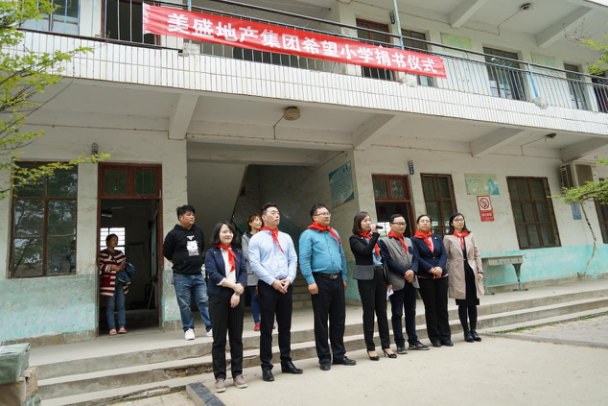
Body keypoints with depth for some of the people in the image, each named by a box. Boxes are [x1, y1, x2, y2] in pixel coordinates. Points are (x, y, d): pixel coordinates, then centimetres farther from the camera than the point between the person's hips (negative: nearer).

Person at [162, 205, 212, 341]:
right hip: (181, 276, -3)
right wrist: (179, 263, 8)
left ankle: (210, 328, 8)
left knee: (204, 301, 2)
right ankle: (188, 329, 18)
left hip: (198, 274, 4)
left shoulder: (198, 231, 8)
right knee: (184, 304, 4)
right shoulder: (173, 234, -6)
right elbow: (166, 253, 3)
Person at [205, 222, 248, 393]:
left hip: (236, 297, 3)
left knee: (237, 337, 8)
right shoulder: (211, 253, 2)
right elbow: (212, 274, -10)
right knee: (219, 339, 2)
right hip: (218, 298, -3)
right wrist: (234, 286, -13)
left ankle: (237, 374, 17)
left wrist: (237, 293, -11)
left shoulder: (238, 252, 12)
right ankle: (220, 377, 10)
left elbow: (243, 272, 3)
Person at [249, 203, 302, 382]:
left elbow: (293, 260, 9)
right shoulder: (256, 239, -1)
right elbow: (254, 264, -9)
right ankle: (266, 367, 13)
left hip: (286, 285, 5)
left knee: (285, 326, 13)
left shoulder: (286, 237, 13)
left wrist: (289, 279, -7)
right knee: (266, 328, 2)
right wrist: (273, 281, -14)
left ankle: (286, 362, 26)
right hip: (267, 286, -4)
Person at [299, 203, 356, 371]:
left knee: (339, 319, 11)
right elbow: (304, 260, -12)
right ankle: (324, 358, 14)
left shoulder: (334, 233, 16)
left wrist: (344, 277, 13)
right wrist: (311, 281, -18)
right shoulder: (308, 234, -4)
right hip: (321, 280, -6)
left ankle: (339, 354, 23)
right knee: (321, 321, 3)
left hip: (337, 280, 6)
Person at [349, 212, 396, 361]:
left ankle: (386, 345, 17)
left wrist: (388, 279, 13)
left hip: (380, 276, 5)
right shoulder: (354, 239, -2)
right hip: (366, 277, -5)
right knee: (369, 312, 0)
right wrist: (375, 234, -17)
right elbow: (366, 251, -19)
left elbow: (382, 258, 15)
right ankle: (371, 348, 9)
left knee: (382, 311, 8)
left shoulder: (374, 237, 14)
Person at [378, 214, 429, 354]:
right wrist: (404, 272, -14)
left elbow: (415, 258, 8)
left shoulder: (409, 241, 17)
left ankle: (413, 340, 22)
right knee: (397, 314, 1)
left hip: (411, 281, 6)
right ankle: (400, 344, 8)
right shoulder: (385, 242, -2)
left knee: (411, 312, 12)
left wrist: (412, 271, -11)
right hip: (396, 282, -6)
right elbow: (388, 261, -10)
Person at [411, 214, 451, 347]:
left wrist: (440, 267, -14)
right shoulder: (414, 240, 0)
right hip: (425, 277, -3)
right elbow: (417, 258, -9)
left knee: (443, 307, 6)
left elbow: (444, 254, 4)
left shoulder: (437, 238, 14)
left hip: (441, 275, 4)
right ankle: (435, 337, 12)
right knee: (430, 308, 4)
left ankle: (445, 336, 15)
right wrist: (431, 269, -17)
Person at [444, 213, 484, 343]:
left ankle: (473, 330, 18)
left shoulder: (470, 235, 12)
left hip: (471, 271, 3)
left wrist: (480, 271, 2)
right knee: (462, 304, 3)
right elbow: (445, 257, 0)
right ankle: (466, 332, 12)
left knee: (473, 303, 7)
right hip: (458, 273, -3)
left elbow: (477, 254, 9)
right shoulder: (448, 238, 2)